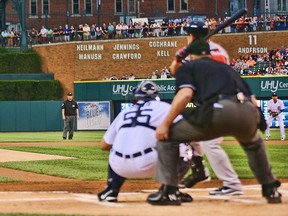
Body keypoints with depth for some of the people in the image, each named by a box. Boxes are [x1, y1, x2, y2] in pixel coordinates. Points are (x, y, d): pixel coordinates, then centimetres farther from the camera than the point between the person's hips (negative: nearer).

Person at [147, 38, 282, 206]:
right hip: (249, 113, 5)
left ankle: (169, 191, 5)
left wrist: (166, 124, 3)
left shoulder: (188, 67, 23)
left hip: (218, 109, -5)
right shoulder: (227, 68, 38)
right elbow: (253, 101, 31)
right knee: (254, 142, 40)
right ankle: (271, 189, 36)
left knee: (167, 136, 14)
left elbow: (185, 94, 1)